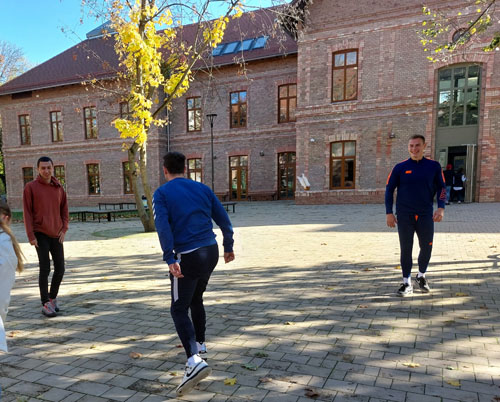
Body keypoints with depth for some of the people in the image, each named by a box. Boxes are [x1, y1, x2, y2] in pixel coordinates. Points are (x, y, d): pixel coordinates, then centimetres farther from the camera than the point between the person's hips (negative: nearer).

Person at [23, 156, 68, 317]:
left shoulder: (59, 188, 7)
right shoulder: (30, 187, -4)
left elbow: (64, 210, 12)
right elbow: (27, 212, -6)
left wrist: (64, 229, 1)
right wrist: (31, 236, -10)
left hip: (56, 235, 4)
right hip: (40, 235, -4)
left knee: (60, 269, 6)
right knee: (45, 269, -4)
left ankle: (53, 297, 27)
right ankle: (45, 304, 8)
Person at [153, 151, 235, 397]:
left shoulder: (162, 193, -1)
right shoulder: (203, 188, 10)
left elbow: (163, 227, -16)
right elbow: (224, 219, 9)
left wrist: (170, 259, -20)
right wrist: (228, 247, 20)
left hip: (187, 257, -5)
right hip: (211, 252, 6)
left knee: (179, 309, 3)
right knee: (196, 299, 26)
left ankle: (194, 360, -13)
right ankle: (199, 343, 40)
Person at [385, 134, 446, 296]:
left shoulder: (434, 166, 4)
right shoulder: (400, 167, 0)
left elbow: (441, 188, 7)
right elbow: (389, 189, 3)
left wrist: (441, 208, -8)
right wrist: (389, 213, -2)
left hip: (426, 215, 1)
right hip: (404, 215, -1)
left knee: (426, 248, 7)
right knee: (406, 249, 2)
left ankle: (421, 276, 32)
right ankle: (407, 283, 14)